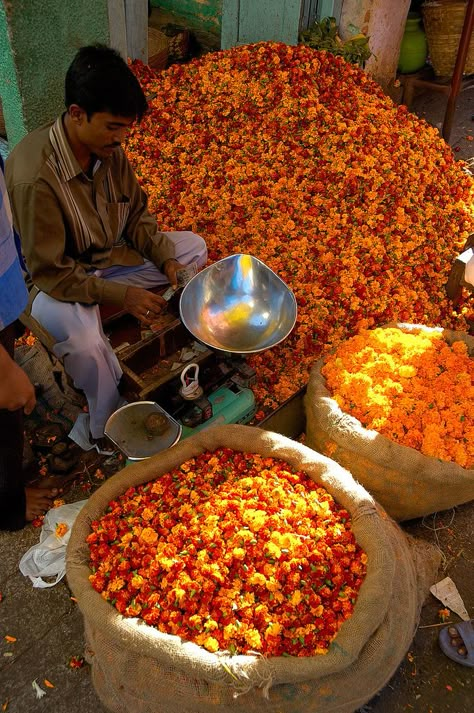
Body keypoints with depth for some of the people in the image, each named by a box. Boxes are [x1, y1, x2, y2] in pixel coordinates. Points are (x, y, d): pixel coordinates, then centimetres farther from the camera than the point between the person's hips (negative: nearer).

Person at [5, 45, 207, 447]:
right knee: (85, 341, -38)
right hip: (55, 281, -7)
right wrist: (122, 295, -29)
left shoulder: (108, 147, -12)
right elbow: (50, 272, -27)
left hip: (108, 256, 8)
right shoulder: (35, 178, -33)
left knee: (194, 247, -1)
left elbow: (136, 214, 2)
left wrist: (166, 259, -13)